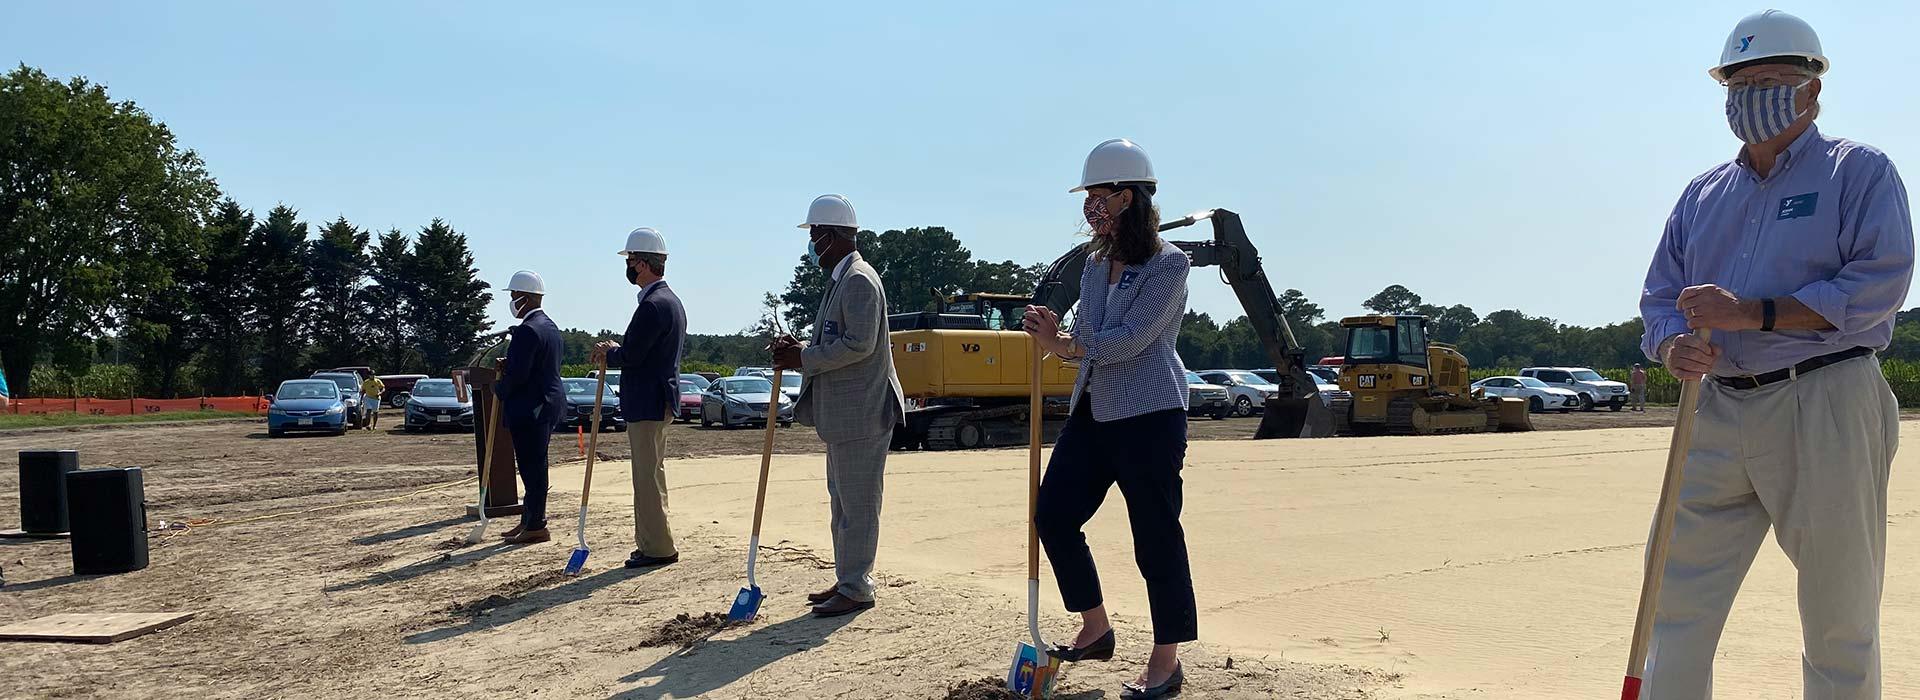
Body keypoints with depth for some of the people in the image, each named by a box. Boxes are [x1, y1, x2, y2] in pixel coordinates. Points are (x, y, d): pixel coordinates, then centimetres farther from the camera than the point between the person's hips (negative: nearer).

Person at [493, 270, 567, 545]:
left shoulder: (527, 330, -18)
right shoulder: (550, 326, 14)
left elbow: (517, 374, -21)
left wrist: (499, 388, -3)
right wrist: (506, 365, 13)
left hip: (529, 409, -10)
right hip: (547, 406, 10)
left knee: (532, 467, -4)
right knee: (534, 466, 16)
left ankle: (535, 526, 1)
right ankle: (529, 520, 23)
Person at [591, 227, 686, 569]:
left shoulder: (653, 305, -19)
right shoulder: (669, 300, 15)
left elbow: (631, 356, -21)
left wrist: (609, 352, -1)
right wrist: (614, 352, 10)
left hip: (647, 403, -11)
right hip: (659, 399, 11)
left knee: (648, 477, -4)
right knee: (652, 474, 16)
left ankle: (657, 548, 2)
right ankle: (652, 543, 23)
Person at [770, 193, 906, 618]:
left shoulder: (859, 280, -15)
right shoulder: (839, 281, 18)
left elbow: (859, 344, -23)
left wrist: (804, 358, -16)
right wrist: (799, 351, 5)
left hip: (862, 412, -11)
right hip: (841, 413, 11)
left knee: (857, 503, -4)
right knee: (842, 501, 16)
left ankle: (856, 589, 2)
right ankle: (847, 581, 25)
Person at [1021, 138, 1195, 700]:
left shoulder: (1169, 263, -10)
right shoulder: (1095, 263, 12)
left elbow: (1130, 339, -18)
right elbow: (1089, 339, 13)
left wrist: (1064, 345, -15)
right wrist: (1057, 337, -8)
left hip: (1150, 417, -8)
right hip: (1092, 413, 8)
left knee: (1156, 537, -1)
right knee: (1053, 515, 5)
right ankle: (1095, 630, 23)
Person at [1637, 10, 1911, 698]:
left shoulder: (1859, 171, 3)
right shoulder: (1704, 193, 18)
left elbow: (1879, 285, -11)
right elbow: (1660, 297, 14)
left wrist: (1752, 313, -19)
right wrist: (1673, 346, -9)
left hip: (1824, 409, -4)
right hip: (1718, 412, 5)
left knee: (1840, 619, 4)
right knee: (1677, 603, 3)